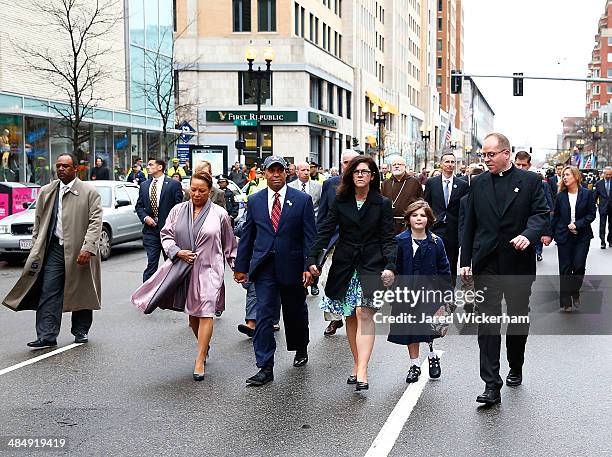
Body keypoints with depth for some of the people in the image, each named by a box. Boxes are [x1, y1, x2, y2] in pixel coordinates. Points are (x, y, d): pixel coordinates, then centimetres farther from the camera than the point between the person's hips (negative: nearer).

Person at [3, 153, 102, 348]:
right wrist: (36, 249, 10)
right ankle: (46, 336, -3)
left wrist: (87, 248, -19)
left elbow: (95, 222, -9)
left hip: (79, 251, -3)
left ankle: (81, 331, 25)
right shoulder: (46, 192, 11)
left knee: (81, 293, 9)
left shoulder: (89, 192, -2)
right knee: (49, 293, -4)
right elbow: (38, 222, 16)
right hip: (54, 249, 3)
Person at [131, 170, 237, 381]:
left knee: (205, 313, -11)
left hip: (208, 270, -3)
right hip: (182, 268, 3)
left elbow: (229, 245, 9)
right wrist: (177, 252, -9)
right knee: (192, 313, 11)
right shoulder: (178, 210, 6)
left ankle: (200, 361, -8)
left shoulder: (219, 214, 2)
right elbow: (166, 235, 8)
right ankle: (204, 346, 32)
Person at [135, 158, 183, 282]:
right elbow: (139, 206, 16)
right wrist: (145, 217, -3)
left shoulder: (174, 185, -3)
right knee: (151, 263, -3)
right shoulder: (144, 186, 11)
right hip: (150, 229, 3)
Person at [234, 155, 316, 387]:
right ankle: (265, 368, -2)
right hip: (264, 267, 1)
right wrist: (241, 267, 6)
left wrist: (308, 267, -10)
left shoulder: (302, 200, -1)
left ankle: (301, 350, 41)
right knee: (264, 315, -5)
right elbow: (247, 236, 9)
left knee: (296, 313, 15)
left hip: (292, 267, -1)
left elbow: (309, 237, -3)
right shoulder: (255, 201, 6)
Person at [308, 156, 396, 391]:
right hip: (344, 265, 3)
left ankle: (362, 372, -22)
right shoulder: (340, 201, 7)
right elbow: (325, 230, 3)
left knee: (364, 314, -15)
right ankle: (357, 365, 18)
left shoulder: (382, 204, 2)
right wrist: (313, 259, -7)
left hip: (371, 265, -3)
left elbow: (388, 239, 0)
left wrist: (390, 266, -14)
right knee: (351, 317, 7)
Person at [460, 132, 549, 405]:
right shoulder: (478, 184, 8)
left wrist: (528, 235, -26)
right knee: (488, 321, -7)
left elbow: (541, 213, -5)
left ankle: (515, 368, 37)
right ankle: (491, 385, -9)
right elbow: (469, 224, 11)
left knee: (519, 319, 14)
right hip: (487, 264, 1)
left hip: (519, 263, -1)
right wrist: (466, 260, 8)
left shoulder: (529, 181, 1)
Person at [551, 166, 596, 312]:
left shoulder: (587, 194, -3)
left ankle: (575, 293, 22)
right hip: (564, 236, 1)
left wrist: (578, 224, -14)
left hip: (582, 236, -1)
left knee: (579, 266, -5)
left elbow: (592, 214, -3)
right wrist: (553, 233, 5)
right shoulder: (561, 196, 3)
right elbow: (556, 216, 8)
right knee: (565, 269, 2)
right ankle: (565, 301, 9)